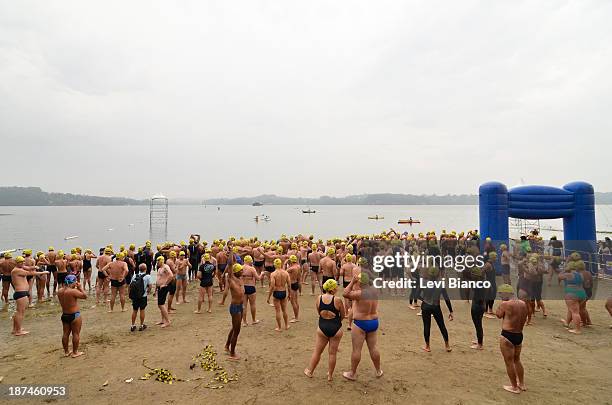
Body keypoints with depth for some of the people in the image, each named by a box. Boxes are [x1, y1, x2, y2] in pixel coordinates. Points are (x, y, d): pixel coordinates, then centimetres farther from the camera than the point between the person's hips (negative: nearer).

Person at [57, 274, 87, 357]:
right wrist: (80, 287, -10)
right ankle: (75, 352, 13)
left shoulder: (60, 291, -1)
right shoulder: (73, 291, -23)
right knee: (76, 334, 5)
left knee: (65, 333, 17)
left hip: (64, 315, 8)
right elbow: (85, 296, -18)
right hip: (74, 315, -8)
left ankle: (66, 351, 28)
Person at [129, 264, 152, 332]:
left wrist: (131, 294, 12)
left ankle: (133, 325, 20)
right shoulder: (147, 276, -7)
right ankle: (141, 325, 15)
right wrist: (148, 292, 10)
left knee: (134, 310, 13)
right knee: (142, 310, 8)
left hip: (134, 296, 3)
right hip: (143, 296, -3)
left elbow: (130, 285, 3)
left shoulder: (135, 276, 4)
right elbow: (150, 286, -9)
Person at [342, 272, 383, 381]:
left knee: (356, 349, 5)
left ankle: (352, 373, 17)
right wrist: (354, 283, 5)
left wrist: (352, 282, -18)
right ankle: (378, 371, 31)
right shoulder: (374, 291, 0)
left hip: (361, 324, -7)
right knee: (373, 347, 19)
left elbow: (345, 294, -20)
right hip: (374, 322, 7)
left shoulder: (360, 293, -22)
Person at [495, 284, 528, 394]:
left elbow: (498, 315, -3)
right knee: (517, 360, 25)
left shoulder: (505, 304, -20)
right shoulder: (523, 304, 1)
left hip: (507, 336, -7)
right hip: (519, 335, 7)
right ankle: (522, 384, 37)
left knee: (509, 362, 8)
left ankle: (514, 387, 19)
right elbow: (524, 320, 11)